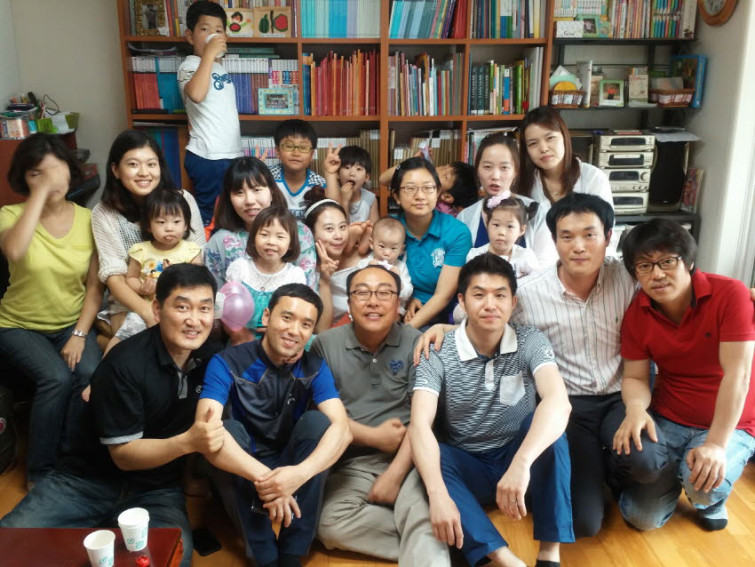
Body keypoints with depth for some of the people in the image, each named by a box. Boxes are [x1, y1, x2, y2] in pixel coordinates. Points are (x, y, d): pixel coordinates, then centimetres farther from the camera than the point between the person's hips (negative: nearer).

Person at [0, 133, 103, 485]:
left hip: (71, 324, 2)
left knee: (90, 374, -27)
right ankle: (39, 473, -6)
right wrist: (42, 189, -33)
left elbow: (95, 286, -3)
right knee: (57, 377, -27)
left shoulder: (87, 219, -4)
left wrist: (80, 334, -14)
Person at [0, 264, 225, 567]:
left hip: (157, 489, 3)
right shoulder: (124, 363, -19)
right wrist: (187, 442, -32)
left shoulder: (213, 357, -6)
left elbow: (216, 426, 7)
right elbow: (124, 454, -17)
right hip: (88, 478, -2)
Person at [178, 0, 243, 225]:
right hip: (207, 157, -9)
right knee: (207, 214, -3)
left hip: (229, 154, 9)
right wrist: (209, 54, -27)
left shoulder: (218, 67, 17)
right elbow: (197, 95, -34)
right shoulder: (189, 66, -10)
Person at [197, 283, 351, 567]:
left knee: (316, 420, -25)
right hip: (241, 472, -1)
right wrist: (262, 477, -45)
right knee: (229, 429, -30)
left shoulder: (315, 368, -10)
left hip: (289, 467, 2)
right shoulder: (228, 363, -18)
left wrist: (300, 473, -44)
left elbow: (342, 429, -24)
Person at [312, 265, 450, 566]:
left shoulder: (416, 343, 0)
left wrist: (395, 474, -13)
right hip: (352, 462, 3)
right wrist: (374, 437, -8)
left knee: (425, 519, -34)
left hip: (408, 458, -2)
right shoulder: (325, 345, 2)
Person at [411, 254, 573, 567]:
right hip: (466, 467, 0)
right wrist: (438, 495, -42)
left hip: (520, 460, 0)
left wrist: (520, 464, -48)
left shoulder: (530, 342, -12)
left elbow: (558, 403, -31)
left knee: (543, 423, -29)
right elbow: (420, 426, -26)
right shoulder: (438, 354, -13)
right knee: (433, 459, -31)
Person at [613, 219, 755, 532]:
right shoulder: (637, 313, -6)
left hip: (728, 425, -2)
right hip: (666, 422, 3)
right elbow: (635, 377, -4)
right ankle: (671, 473, 26)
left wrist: (717, 443, -27)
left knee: (704, 483, -33)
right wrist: (636, 408, -28)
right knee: (643, 518, -7)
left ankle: (712, 500, 7)